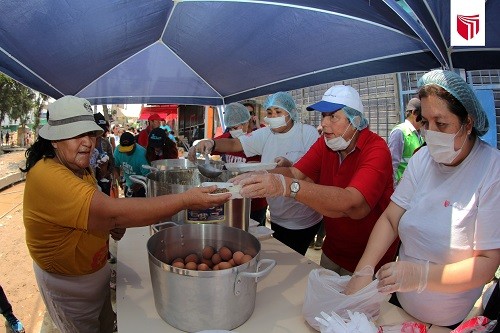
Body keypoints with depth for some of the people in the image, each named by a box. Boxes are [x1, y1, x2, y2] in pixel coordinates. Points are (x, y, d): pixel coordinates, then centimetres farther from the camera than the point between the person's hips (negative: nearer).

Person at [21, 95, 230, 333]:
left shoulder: (80, 168, 0)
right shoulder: (47, 176, -32)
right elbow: (114, 212, -42)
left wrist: (112, 225, -9)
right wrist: (185, 200, -43)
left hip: (97, 268, 8)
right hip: (68, 282, -8)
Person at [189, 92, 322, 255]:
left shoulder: (308, 133, -11)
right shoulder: (265, 134, 0)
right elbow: (234, 144, -8)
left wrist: (290, 166, -33)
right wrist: (211, 143, -27)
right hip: (277, 219, 5)